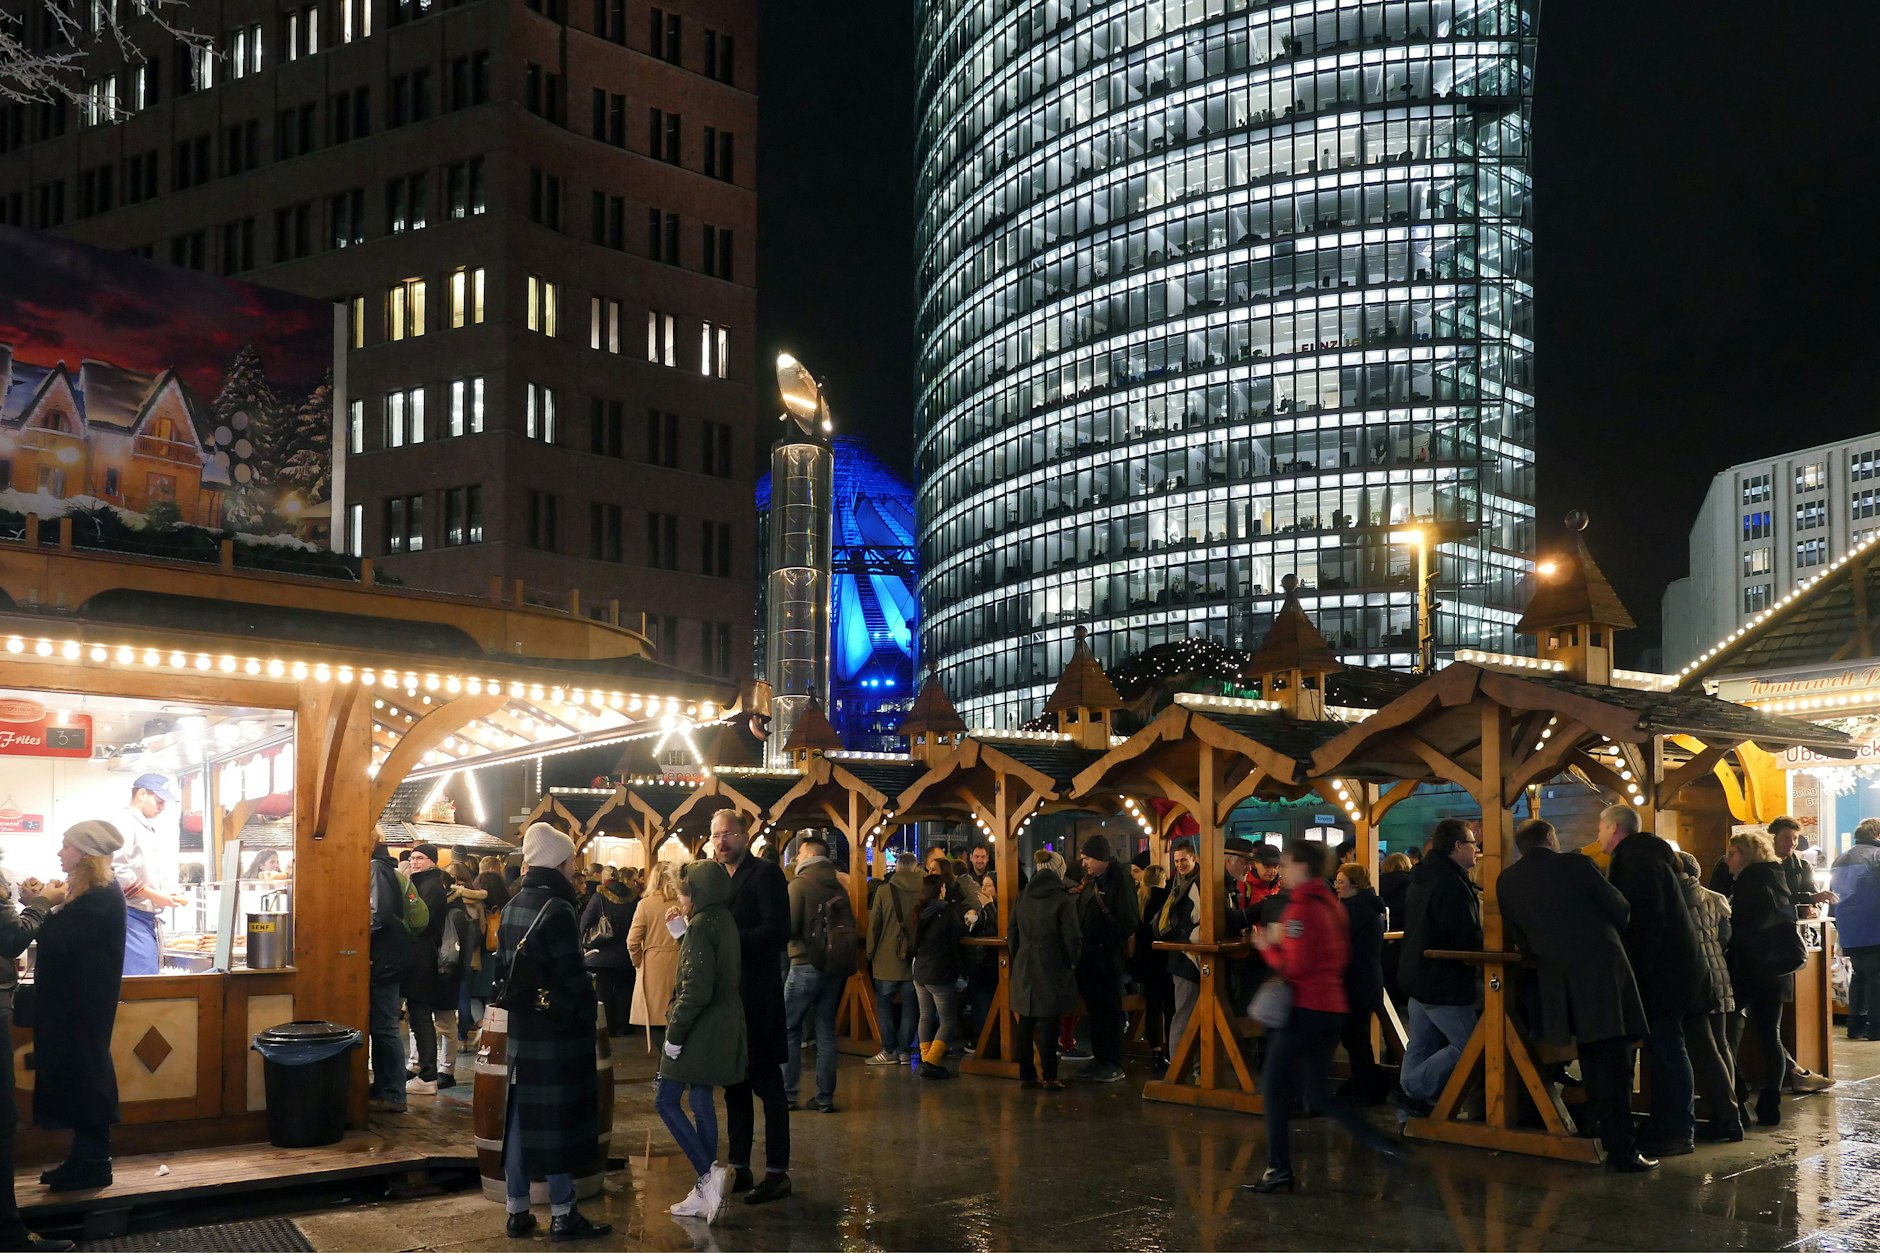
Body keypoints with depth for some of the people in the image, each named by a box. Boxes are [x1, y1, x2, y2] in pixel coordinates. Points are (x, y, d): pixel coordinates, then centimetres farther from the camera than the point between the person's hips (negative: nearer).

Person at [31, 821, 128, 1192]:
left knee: (84, 1075, -4)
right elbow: (63, 938, 11)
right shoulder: (91, 892, 14)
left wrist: (43, 905, -10)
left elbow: (57, 943, -23)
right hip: (75, 999, 10)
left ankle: (93, 1166, 4)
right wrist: (42, 903, 1)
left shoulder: (100, 897, -19)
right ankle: (86, 1158, 20)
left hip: (83, 1002, -10)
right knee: (78, 1075, 13)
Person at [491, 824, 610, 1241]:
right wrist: (588, 1016, -6)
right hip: (559, 1030, -8)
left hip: (521, 1027, 8)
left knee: (521, 1115, 11)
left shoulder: (512, 906, 9)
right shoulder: (557, 909, -16)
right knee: (557, 1117, -2)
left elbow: (502, 968, 14)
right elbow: (573, 977, -17)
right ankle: (563, 1215, 5)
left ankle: (516, 1211, 17)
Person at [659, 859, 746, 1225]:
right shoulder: (724, 922, 11)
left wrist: (675, 1032, -17)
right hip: (721, 1030, 9)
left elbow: (696, 988, -22)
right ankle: (706, 1193, 13)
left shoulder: (701, 925, -16)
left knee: (666, 1101, -2)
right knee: (701, 1102, 11)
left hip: (699, 1030, -9)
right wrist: (683, 933, 12)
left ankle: (710, 1173, -10)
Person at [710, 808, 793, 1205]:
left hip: (757, 997, -8)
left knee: (767, 1084, -3)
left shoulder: (765, 873, -8)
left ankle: (777, 1172, 3)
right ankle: (739, 1169, 19)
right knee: (735, 1086, 12)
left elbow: (778, 931, -18)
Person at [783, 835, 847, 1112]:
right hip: (835, 965, 5)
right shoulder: (838, 887, 7)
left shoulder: (800, 884, -10)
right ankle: (825, 1097, 9)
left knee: (789, 1028, 6)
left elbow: (788, 927, -16)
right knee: (826, 1030, 9)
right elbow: (851, 926, 9)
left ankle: (787, 1093, 5)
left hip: (806, 964, -5)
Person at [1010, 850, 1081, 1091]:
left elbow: (1012, 936, 9)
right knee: (1048, 1024, 0)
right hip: (1052, 970, -5)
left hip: (1024, 970, 5)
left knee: (1026, 1023, 11)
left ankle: (1026, 1075, 16)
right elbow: (1073, 938, -12)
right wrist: (1071, 962, 5)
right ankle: (1049, 1077, 3)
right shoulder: (1061, 900, -12)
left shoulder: (1022, 898, 4)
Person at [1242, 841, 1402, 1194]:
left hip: (1306, 1007, -9)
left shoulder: (1300, 908, -15)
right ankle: (1377, 1142, 1)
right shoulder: (1330, 904, 12)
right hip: (1331, 1004, 9)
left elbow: (1293, 966, -18)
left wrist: (1268, 946, -2)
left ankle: (1279, 1168, 3)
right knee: (1317, 1092, 13)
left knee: (1274, 1083, 2)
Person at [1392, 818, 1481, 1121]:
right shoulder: (1452, 884, -21)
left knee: (1421, 1047, 14)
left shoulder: (1423, 877, 12)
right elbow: (1468, 939, -24)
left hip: (1418, 975, 10)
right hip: (1444, 982, -10)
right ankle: (1413, 1089, -7)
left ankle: (1408, 1114, 17)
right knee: (1467, 1046, -4)